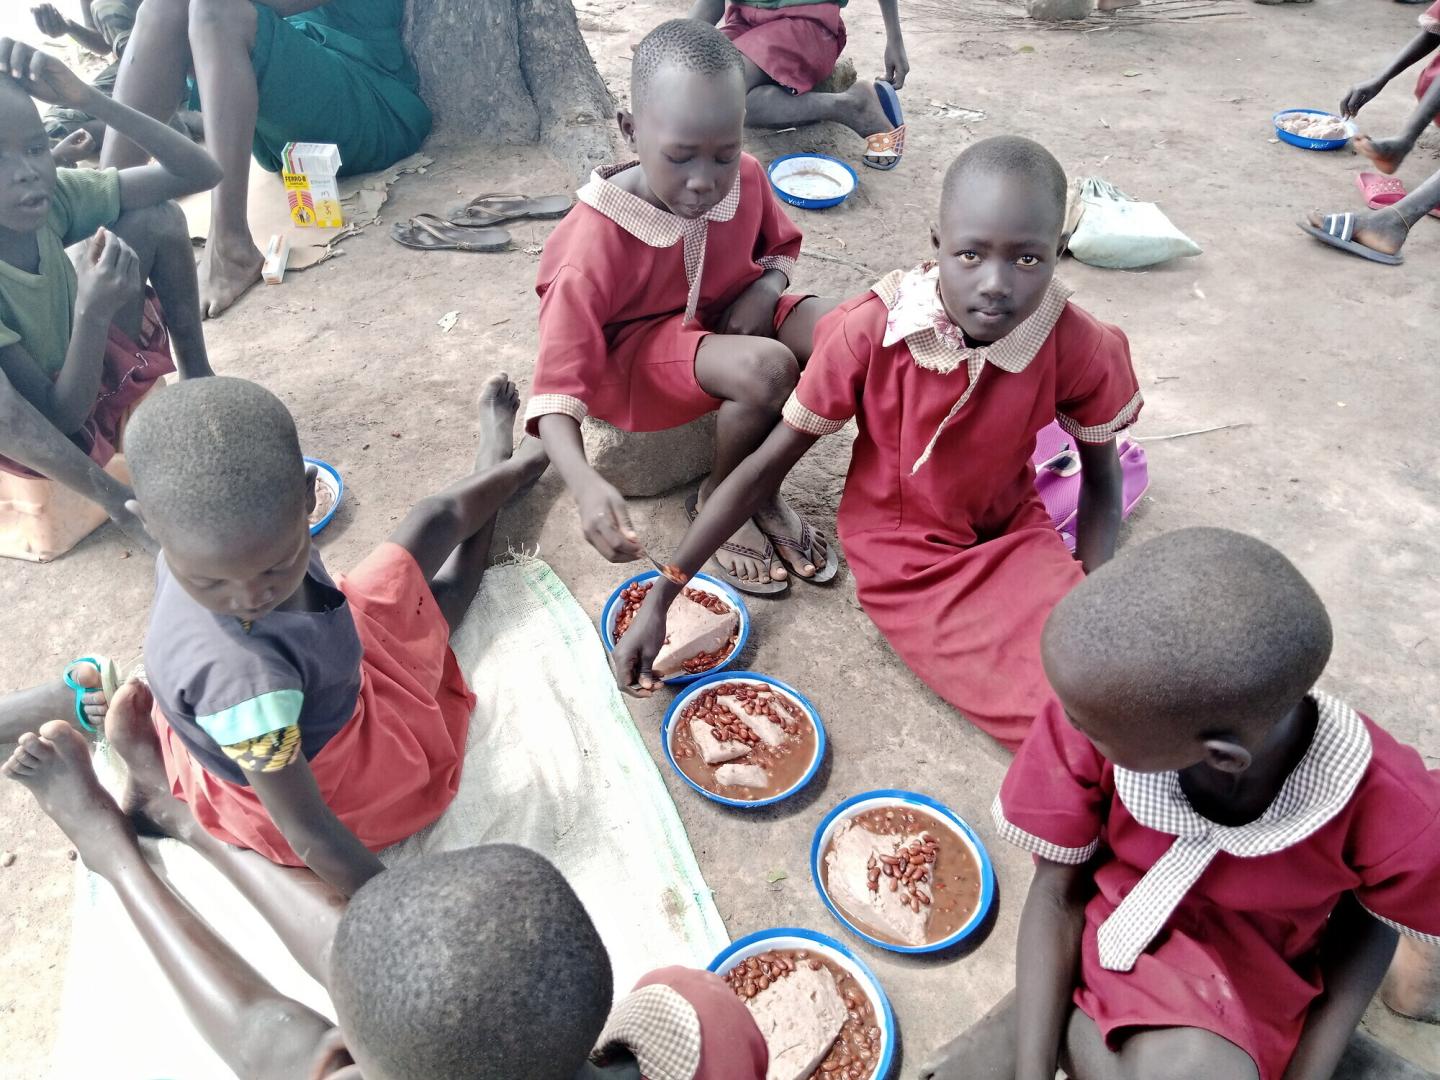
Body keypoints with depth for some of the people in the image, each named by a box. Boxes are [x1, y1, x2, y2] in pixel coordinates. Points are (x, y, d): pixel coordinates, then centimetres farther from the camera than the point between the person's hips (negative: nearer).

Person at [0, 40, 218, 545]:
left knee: (156, 218, -10)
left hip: (96, 375, 5)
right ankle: (123, 502, -15)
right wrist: (94, 310, -44)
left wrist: (87, 98, -31)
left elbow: (201, 173, -19)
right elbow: (63, 417, -28)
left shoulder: (51, 196, -19)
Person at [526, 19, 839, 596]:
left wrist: (765, 289, -14)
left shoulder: (747, 178, -13)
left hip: (727, 318, 6)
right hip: (638, 352, -6)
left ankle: (765, 490, -1)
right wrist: (586, 484, -51)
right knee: (766, 371, -34)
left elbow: (780, 245, 11)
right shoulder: (596, 238, -29)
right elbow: (559, 385, -32)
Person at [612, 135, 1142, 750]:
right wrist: (661, 598, -17)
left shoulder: (1080, 348, -17)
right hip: (902, 555, -3)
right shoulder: (872, 331, -21)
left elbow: (1102, 484, 1)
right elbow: (766, 465, -14)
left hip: (1013, 536, 3)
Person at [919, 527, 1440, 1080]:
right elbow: (1055, 892, -13)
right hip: (1105, 936, 0)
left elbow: (1370, 921, -4)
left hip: (1238, 1003, 0)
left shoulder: (1391, 816, -28)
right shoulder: (1113, 710, -26)